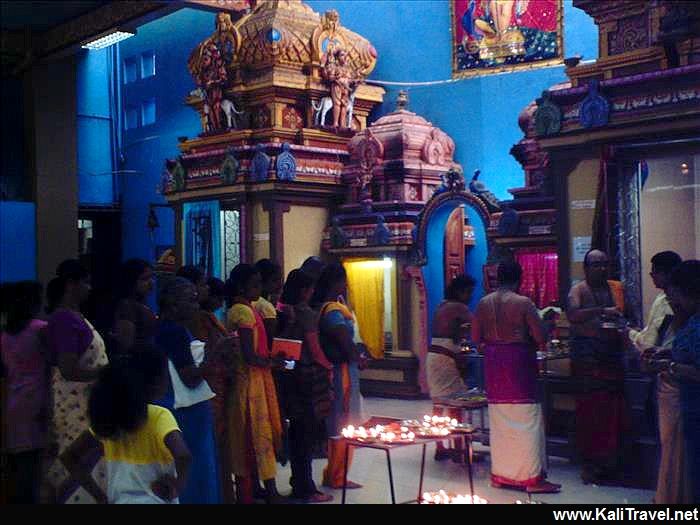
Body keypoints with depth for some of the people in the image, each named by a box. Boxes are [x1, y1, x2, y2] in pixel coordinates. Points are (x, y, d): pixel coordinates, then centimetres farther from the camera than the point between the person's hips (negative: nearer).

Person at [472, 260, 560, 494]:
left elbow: (476, 338, 8)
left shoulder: (484, 303, 3)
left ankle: (501, 473, 19)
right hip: (518, 361, -5)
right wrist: (526, 340, 8)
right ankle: (532, 477, 0)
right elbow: (541, 338, -12)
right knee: (526, 419, -1)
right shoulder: (523, 302, -12)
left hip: (494, 362, 5)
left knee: (499, 419, 12)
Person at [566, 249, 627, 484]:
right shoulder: (579, 290, -1)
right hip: (587, 354, -4)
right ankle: (589, 463, 5)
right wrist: (602, 311, -28)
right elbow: (572, 315, -19)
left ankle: (609, 460, 12)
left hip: (612, 352, 5)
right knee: (589, 407, -4)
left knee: (613, 409, 1)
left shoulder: (616, 288, 15)